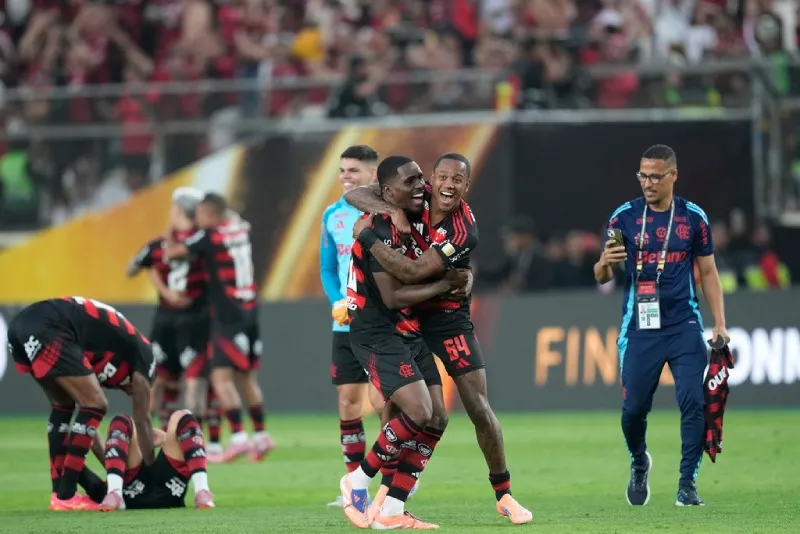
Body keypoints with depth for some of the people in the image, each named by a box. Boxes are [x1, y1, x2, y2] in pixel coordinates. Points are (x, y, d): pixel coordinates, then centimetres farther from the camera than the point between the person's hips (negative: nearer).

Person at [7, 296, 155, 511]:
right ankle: (65, 497, 0)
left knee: (63, 405, 24)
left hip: (22, 324, 9)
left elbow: (86, 411, 39)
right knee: (95, 405, 3)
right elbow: (142, 420, 19)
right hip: (47, 328, -9)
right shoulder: (142, 353, 17)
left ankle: (59, 492, 21)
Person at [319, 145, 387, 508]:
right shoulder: (333, 216, 10)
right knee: (348, 401, 4)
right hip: (347, 325, 5)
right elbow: (328, 268, 15)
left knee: (380, 398, -11)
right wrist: (338, 301, -5)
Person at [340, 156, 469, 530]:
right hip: (378, 335, -9)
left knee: (437, 419, 3)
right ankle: (358, 481, 0)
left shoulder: (411, 222, 7)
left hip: (409, 334, 9)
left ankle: (391, 511, 6)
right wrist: (446, 285, -13)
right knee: (418, 414, -20)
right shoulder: (380, 232, -20)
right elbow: (392, 297, -22)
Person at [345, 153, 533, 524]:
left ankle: (504, 496, 9)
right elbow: (354, 195, -8)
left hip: (447, 318, -3)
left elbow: (412, 274, -30)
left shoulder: (464, 233, -24)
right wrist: (387, 210, -27)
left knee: (479, 409, -5)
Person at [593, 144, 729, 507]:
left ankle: (687, 484, -4)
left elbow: (708, 272, 11)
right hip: (640, 328, 0)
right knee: (633, 408, 0)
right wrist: (605, 264, -21)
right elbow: (602, 276, 4)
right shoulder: (625, 217, 1)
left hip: (684, 326, 0)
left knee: (693, 402, -11)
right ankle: (639, 464, 30)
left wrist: (719, 323, 3)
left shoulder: (693, 217, 3)